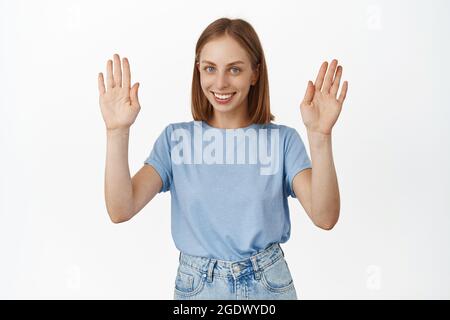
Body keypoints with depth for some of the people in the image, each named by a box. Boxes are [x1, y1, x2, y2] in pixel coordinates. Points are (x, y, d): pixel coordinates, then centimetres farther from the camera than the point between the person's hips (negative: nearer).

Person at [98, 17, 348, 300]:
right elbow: (121, 210, -14)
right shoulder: (176, 138, -5)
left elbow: (325, 217, -19)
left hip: (268, 284, 0)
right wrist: (118, 131, -25)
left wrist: (320, 136, -30)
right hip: (196, 285, 1)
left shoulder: (283, 139, -7)